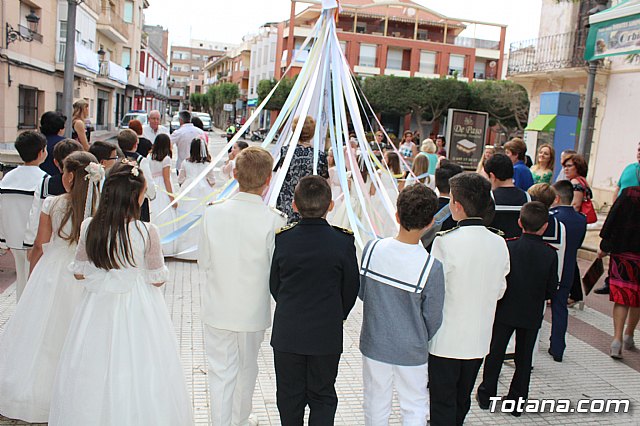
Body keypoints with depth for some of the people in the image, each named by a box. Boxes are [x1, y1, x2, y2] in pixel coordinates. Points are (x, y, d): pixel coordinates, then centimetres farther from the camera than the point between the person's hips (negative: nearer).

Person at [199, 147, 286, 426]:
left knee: (220, 372, 12)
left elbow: (204, 261, -5)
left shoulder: (213, 213, -14)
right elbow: (277, 270, -13)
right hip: (253, 311, 0)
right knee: (247, 368, 23)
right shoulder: (273, 219, -20)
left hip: (218, 309, 0)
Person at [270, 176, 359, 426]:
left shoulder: (282, 239, -10)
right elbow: (351, 289, -4)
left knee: (289, 396, 18)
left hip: (286, 334, 1)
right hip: (327, 336, -1)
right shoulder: (343, 241, -14)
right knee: (322, 397, 15)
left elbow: (274, 286, 1)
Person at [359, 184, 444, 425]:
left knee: (376, 405, 22)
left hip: (374, 345, 3)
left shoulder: (372, 249, -16)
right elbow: (433, 318, -10)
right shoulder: (431, 267, -23)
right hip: (411, 351, -2)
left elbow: (361, 293, -1)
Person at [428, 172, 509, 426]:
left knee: (442, 406, 8)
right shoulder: (499, 244, -3)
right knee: (462, 401, 22)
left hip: (446, 341, -5)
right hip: (478, 341, 6)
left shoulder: (446, 242, -21)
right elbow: (500, 291, 8)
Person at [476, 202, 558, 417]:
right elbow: (551, 290, -6)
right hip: (532, 315, 1)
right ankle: (517, 402, 23)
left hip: (505, 311, -1)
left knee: (495, 353, 14)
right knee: (524, 357, 15)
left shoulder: (508, 247, -16)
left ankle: (486, 396, 23)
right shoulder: (550, 254, -12)